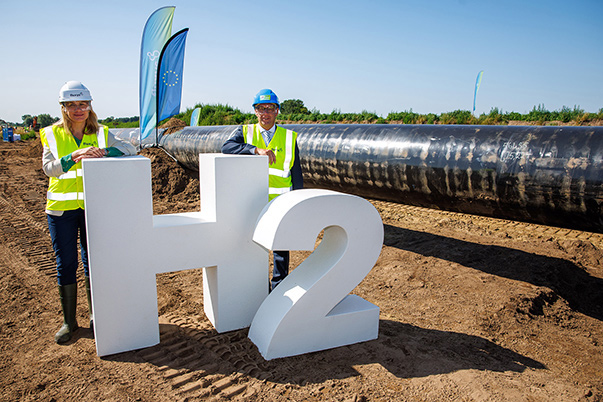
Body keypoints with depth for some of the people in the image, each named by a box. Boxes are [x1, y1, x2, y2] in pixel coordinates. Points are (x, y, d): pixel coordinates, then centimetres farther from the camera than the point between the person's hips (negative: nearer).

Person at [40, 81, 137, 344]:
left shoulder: (100, 133, 4)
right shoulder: (52, 134, 3)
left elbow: (130, 149, -9)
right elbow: (48, 167, -10)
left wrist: (103, 151, -25)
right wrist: (75, 156, -27)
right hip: (61, 207, 0)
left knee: (93, 261, 7)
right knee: (66, 264, 6)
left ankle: (95, 315, 25)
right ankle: (69, 321, 22)